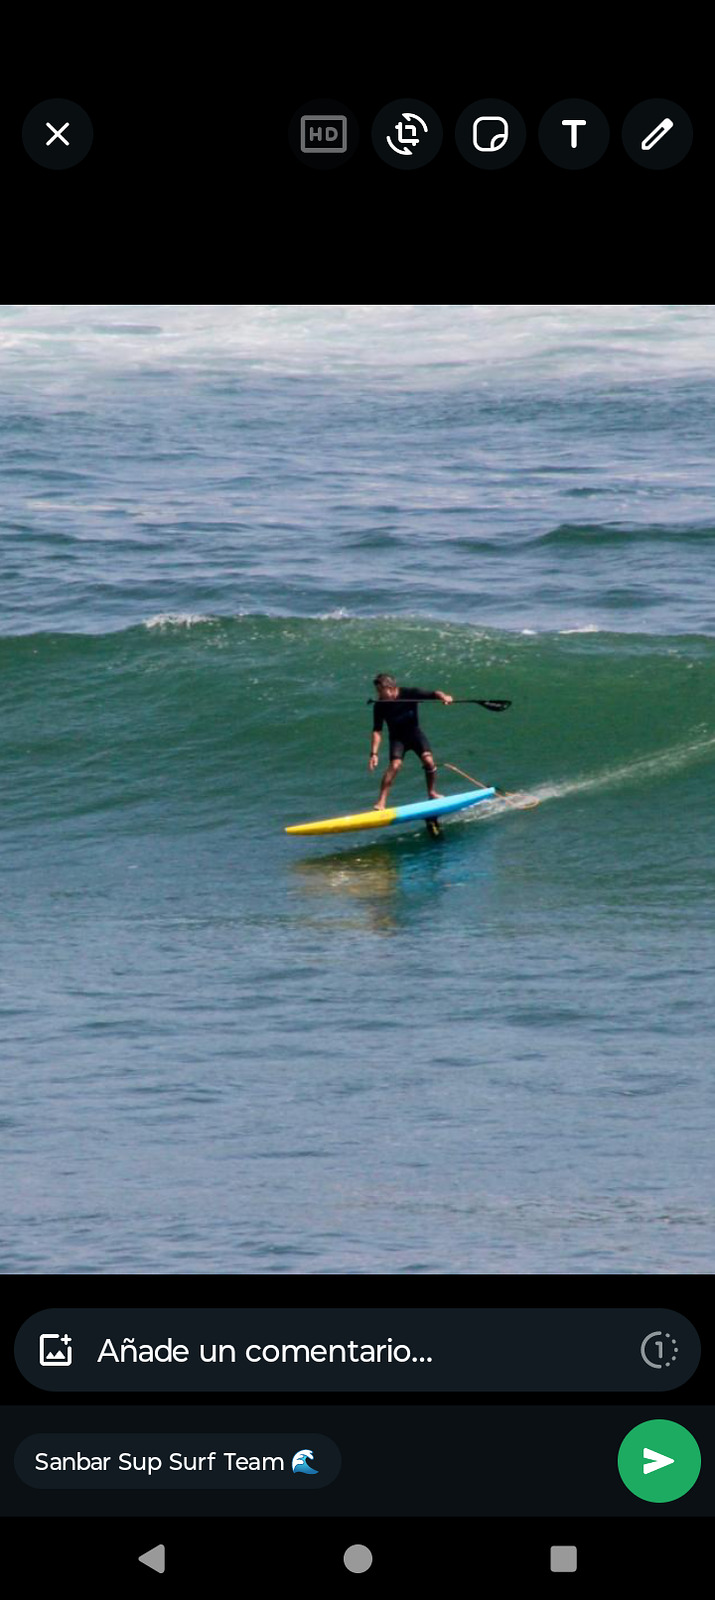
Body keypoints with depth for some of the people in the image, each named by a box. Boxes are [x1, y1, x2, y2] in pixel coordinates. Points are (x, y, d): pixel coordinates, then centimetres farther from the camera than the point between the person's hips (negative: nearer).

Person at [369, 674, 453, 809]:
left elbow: (432, 694, -21)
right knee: (395, 764, -22)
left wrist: (442, 696, -45)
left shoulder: (409, 694, -19)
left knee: (428, 760, -16)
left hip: (415, 732, 1)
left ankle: (432, 792, 11)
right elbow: (377, 731, -14)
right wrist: (374, 753, -22)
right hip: (397, 737, -1)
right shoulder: (379, 705, -16)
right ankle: (381, 802, -23)